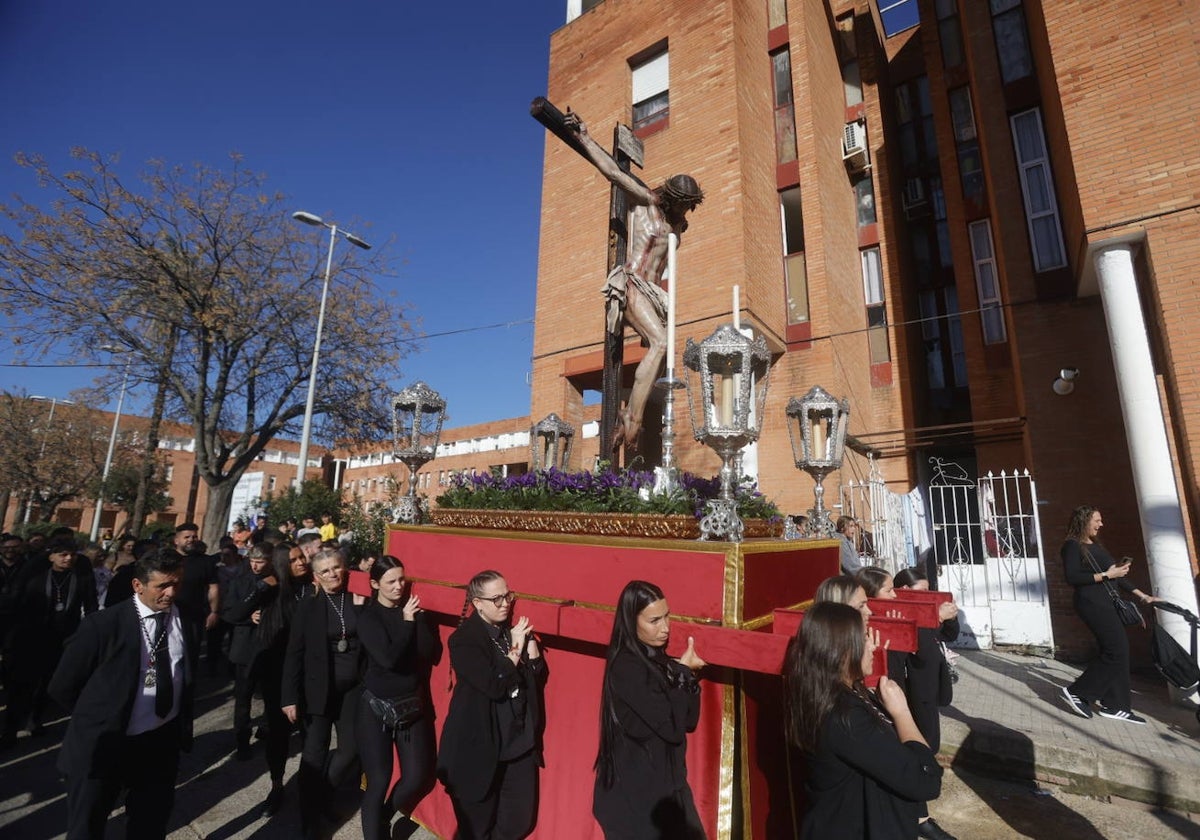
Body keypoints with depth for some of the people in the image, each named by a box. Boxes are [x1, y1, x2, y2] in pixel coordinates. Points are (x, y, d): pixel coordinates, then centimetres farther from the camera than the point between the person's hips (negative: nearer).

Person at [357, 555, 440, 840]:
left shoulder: (413, 611, 0)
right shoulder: (368, 617, -10)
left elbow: (433, 653, -10)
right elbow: (389, 658, -24)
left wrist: (416, 619, -16)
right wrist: (406, 621, -18)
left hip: (413, 704, 4)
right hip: (377, 707, -4)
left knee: (419, 777, 8)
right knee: (378, 780, 3)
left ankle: (385, 816, 37)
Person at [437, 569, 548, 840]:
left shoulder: (515, 630, -1)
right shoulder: (464, 640, -17)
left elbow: (539, 678, 0)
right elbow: (494, 686, -26)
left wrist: (530, 642, -14)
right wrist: (515, 649, -19)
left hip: (520, 741, 5)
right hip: (480, 745, -5)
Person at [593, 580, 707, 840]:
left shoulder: (658, 660, 1)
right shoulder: (626, 668, -24)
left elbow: (689, 721, 1)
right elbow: (672, 727, -24)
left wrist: (684, 673, -13)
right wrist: (683, 672, -13)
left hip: (664, 782, 8)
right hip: (634, 791, -8)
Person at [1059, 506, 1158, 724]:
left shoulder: (1096, 546, 19)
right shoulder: (1072, 546, -10)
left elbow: (1114, 573, 20)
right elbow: (1072, 577, -19)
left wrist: (1142, 595, 16)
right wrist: (1106, 575, -18)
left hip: (1104, 602, 9)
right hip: (1090, 603, -9)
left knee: (1115, 651, 8)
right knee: (1117, 650, -10)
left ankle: (1114, 705, 15)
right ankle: (1077, 691, -2)